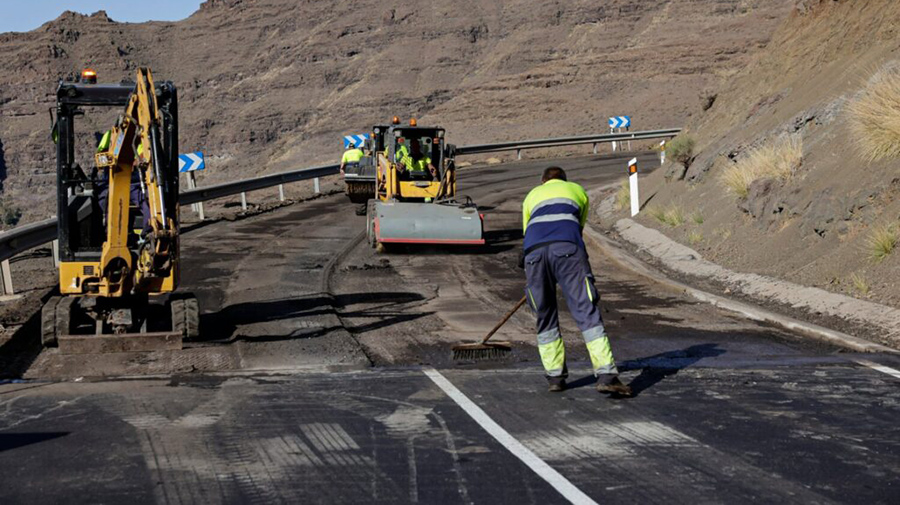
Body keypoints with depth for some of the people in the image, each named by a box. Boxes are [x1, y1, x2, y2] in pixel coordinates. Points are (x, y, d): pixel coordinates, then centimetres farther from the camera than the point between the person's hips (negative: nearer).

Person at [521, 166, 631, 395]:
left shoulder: (532, 195, 37)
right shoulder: (577, 190, 33)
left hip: (533, 250, 2)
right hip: (567, 248, -2)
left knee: (545, 317, 14)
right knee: (587, 311, -5)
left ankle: (555, 376, 16)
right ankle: (606, 375, -14)